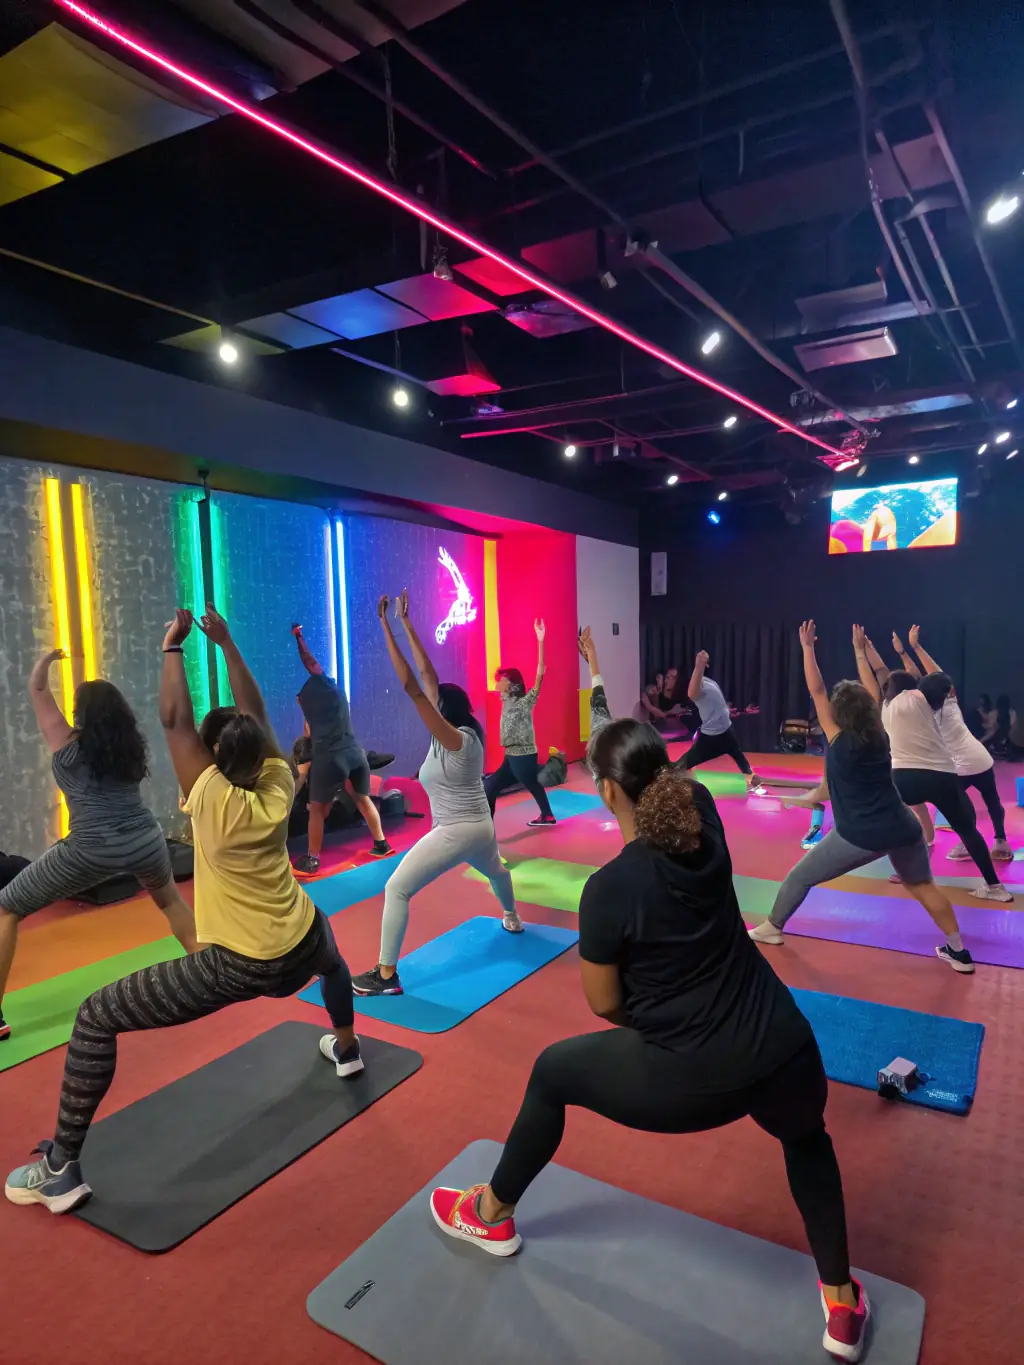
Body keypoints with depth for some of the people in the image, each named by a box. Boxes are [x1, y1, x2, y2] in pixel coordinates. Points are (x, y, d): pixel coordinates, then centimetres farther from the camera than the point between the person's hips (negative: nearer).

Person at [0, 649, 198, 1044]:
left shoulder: (67, 743, 6)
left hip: (91, 850, -4)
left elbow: (37, 689, 19)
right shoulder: (129, 743, 13)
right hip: (146, 841, 4)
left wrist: (48, 659, 35)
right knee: (170, 899, 36)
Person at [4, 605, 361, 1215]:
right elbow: (256, 714, 6)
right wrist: (226, 643, 9)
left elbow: (175, 720, -10)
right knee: (331, 955, 44)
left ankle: (61, 1169, 11)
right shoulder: (279, 788, -4)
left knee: (96, 1019, 5)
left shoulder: (212, 799, -16)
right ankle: (346, 1048, 58)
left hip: (239, 967, -5)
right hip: (300, 950, 6)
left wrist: (173, 645, -1)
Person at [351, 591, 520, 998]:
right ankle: (512, 919, 63)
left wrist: (386, 627, -25)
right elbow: (427, 675, 2)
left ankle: (386, 975, -5)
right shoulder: (463, 735, 2)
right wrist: (405, 623, 3)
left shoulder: (455, 740, -19)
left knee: (396, 889, -7)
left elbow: (411, 687, -26)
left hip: (455, 832, -10)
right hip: (480, 828, 10)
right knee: (495, 870, 39)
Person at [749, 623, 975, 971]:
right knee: (922, 885, 28)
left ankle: (772, 928, 23)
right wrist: (860, 650, 27)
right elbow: (870, 691, 19)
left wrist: (807, 648, -1)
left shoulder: (839, 740, -5)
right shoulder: (879, 734, 6)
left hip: (860, 835, -5)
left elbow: (816, 691, -5)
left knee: (799, 877, 11)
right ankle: (958, 951, 30)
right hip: (903, 828, 5)